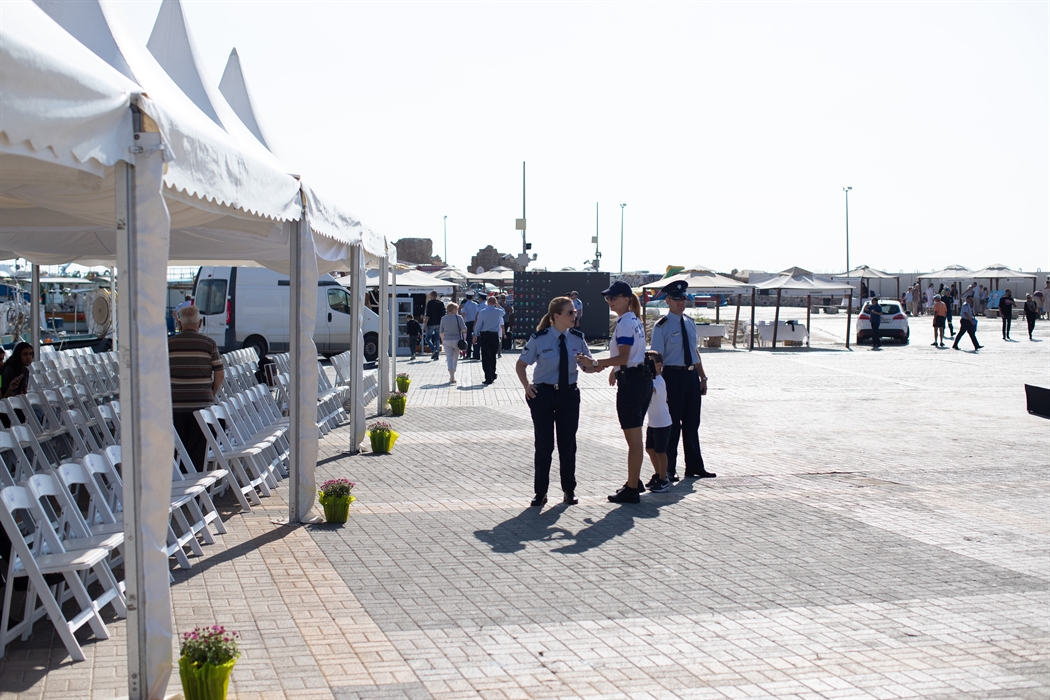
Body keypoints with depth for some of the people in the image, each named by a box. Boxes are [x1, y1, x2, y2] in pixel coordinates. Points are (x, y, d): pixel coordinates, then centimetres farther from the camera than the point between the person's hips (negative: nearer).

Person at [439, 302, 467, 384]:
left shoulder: (443, 318, 2)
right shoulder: (459, 317, -5)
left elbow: (441, 332, 8)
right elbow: (464, 329, -11)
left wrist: (442, 340, 20)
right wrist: (464, 339, 3)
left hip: (447, 340, 1)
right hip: (457, 340, -1)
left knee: (449, 358, -1)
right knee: (455, 359, 14)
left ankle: (452, 377, -14)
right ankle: (452, 376, 23)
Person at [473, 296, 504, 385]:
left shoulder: (482, 312, -8)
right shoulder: (499, 312, 0)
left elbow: (478, 324, -4)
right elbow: (503, 312, 27)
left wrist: (475, 335, 6)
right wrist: (497, 305, 23)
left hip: (485, 335, -3)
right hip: (495, 335, 3)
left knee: (485, 357, -1)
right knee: (493, 356, 18)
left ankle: (488, 378, -6)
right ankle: (493, 375, 26)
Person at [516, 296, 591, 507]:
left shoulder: (577, 338, -1)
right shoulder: (540, 339, -9)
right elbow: (520, 364, 3)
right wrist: (527, 386, -8)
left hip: (569, 394, 3)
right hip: (543, 394, -3)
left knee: (568, 444, 9)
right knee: (544, 445, 3)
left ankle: (569, 490, 23)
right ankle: (540, 492, 14)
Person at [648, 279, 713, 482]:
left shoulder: (690, 323, 12)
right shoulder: (662, 326, -9)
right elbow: (656, 357, -10)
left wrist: (702, 377, 15)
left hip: (691, 376, 6)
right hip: (672, 376, -6)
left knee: (692, 423, 14)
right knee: (671, 425, 1)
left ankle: (694, 466, 24)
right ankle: (669, 470, 11)